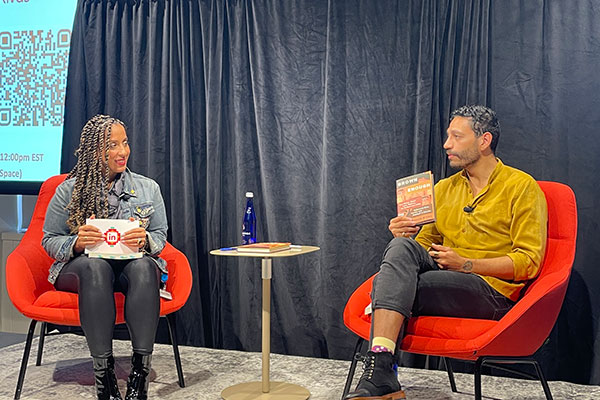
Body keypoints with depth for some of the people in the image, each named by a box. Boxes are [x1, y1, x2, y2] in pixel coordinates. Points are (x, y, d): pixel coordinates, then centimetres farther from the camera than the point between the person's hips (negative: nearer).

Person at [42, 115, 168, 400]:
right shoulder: (69, 190, 6)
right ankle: (103, 371, -37)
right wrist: (76, 243, -16)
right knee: (95, 266, -39)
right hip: (84, 267, -1)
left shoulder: (148, 188, 12)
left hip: (133, 265, 1)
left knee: (143, 266, -36)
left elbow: (161, 236, 11)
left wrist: (145, 240, -14)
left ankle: (141, 371, -39)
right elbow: (50, 240, 7)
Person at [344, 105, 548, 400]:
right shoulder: (444, 188, 20)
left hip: (492, 289, -5)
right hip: (443, 276, 5)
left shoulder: (521, 187, 2)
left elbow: (528, 261, -6)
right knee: (402, 247, -29)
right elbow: (425, 243, 20)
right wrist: (405, 236, -4)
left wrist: (466, 264, -15)